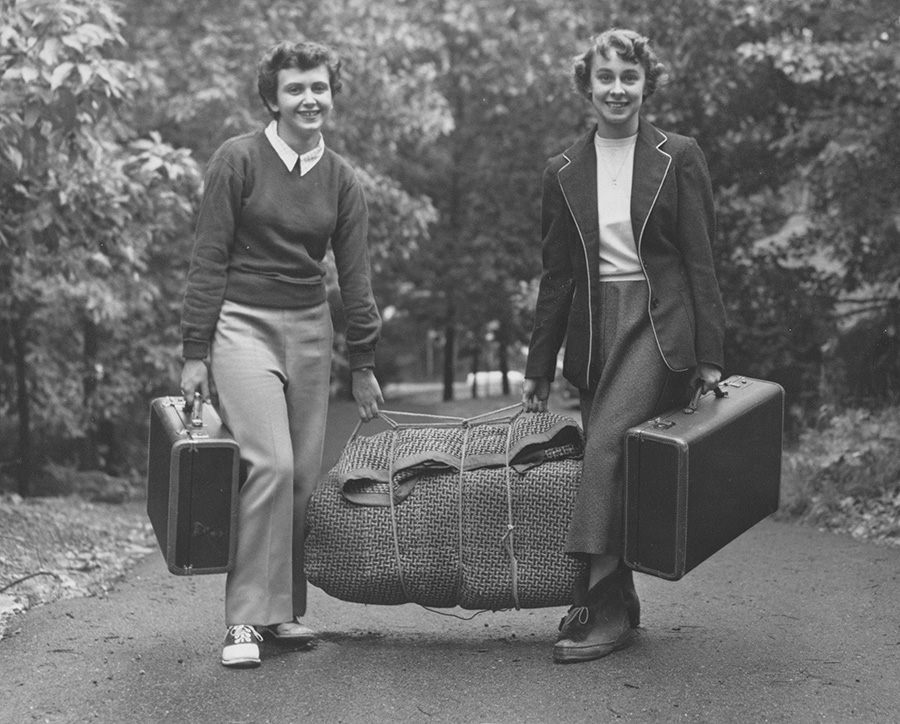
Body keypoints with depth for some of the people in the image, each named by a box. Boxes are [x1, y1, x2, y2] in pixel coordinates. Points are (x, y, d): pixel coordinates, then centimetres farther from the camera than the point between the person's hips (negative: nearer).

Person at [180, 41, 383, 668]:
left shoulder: (343, 180, 8)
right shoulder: (239, 160, -4)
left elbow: (355, 276, 11)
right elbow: (209, 259, -4)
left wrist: (364, 365, 10)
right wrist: (195, 352, -6)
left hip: (310, 328, 5)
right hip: (242, 322, -4)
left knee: (306, 473, 0)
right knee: (269, 462, -17)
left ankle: (285, 610, 12)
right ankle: (246, 619, -11)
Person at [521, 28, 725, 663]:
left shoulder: (679, 158, 1)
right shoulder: (565, 172, 10)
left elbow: (701, 261, -1)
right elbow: (557, 274, 14)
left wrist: (709, 357, -7)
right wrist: (538, 367, 14)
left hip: (658, 324, -4)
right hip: (592, 330, 4)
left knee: (607, 445, -19)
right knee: (610, 466, 3)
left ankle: (599, 607, -17)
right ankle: (619, 605, 13)